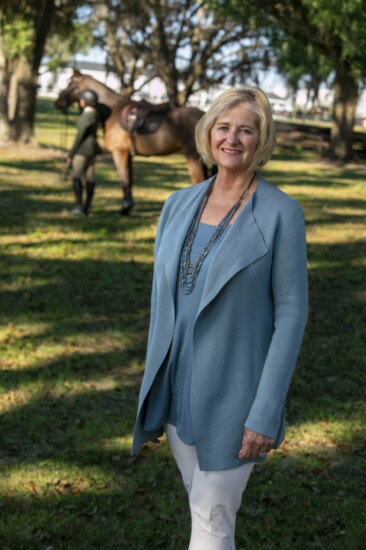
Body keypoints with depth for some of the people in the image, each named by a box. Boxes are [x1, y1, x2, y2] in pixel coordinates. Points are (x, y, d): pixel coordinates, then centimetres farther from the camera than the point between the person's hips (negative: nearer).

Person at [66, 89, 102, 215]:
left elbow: (80, 136, -18)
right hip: (92, 148, 9)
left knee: (75, 176, -4)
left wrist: (70, 154, -15)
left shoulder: (86, 116, -18)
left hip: (83, 148, -9)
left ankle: (78, 205, -11)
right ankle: (87, 207, 9)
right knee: (89, 177, 7)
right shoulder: (95, 114, 10)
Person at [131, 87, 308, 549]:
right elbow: (163, 298, 10)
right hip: (178, 389, 5)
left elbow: (291, 315, -12)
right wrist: (153, 389, 11)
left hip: (234, 390, -5)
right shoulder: (179, 204, 4)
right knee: (205, 505, 19)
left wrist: (266, 412, -16)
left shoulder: (281, 213, -12)